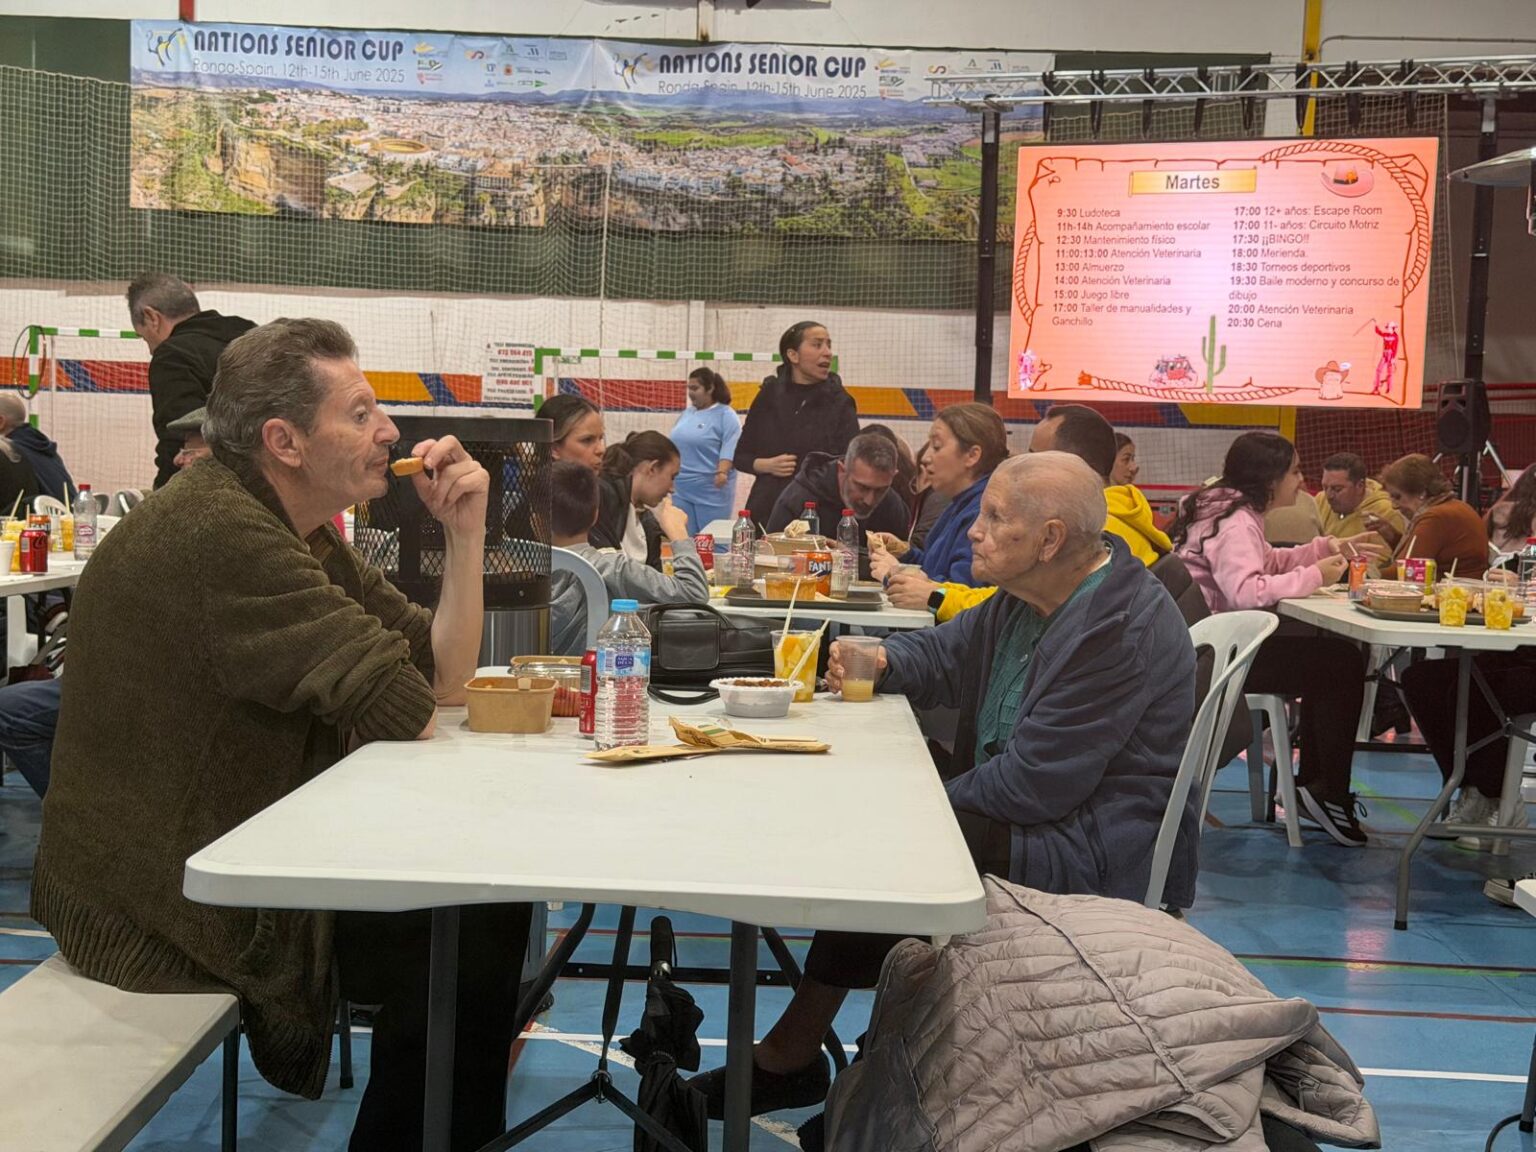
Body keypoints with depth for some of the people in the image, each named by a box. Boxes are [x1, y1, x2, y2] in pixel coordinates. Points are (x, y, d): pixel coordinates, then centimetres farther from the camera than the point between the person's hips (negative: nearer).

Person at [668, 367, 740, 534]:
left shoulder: (725, 415, -6)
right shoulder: (688, 413, 16)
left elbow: (730, 449, -16)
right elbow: (675, 445, 23)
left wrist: (722, 472, -30)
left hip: (711, 491, -6)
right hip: (681, 490, 6)